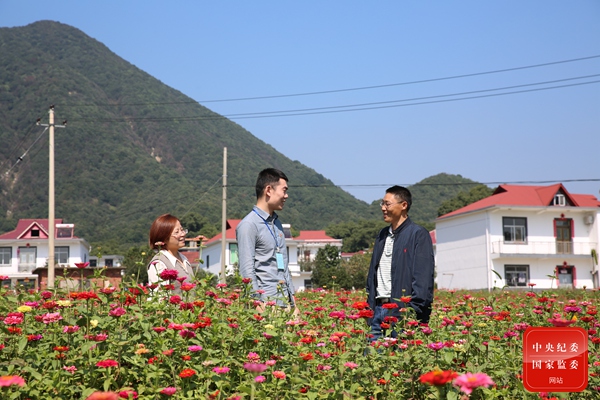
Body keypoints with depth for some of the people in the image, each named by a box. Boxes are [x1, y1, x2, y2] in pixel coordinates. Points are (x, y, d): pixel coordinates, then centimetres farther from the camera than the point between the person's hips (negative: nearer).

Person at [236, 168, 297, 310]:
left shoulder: (277, 223, 18)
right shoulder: (249, 225, -8)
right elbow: (247, 270, -14)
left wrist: (292, 299, 18)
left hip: (285, 302, 8)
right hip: (266, 303, -8)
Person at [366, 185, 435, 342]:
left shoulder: (418, 234, -3)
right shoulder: (382, 235, 20)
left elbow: (423, 277, -10)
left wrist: (413, 310, -18)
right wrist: (369, 305, 14)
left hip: (402, 309, -7)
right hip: (378, 308, 7)